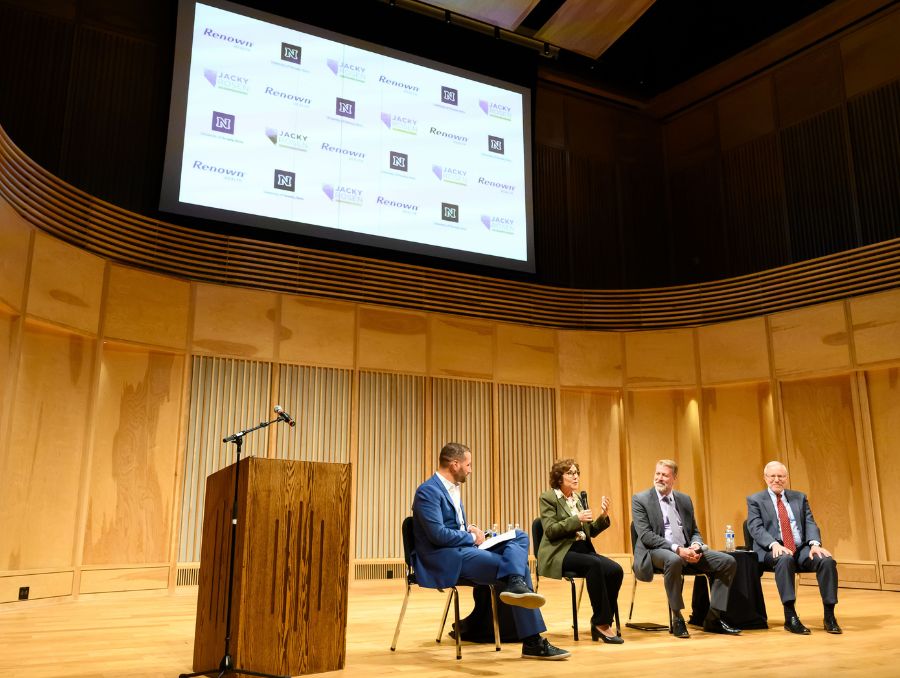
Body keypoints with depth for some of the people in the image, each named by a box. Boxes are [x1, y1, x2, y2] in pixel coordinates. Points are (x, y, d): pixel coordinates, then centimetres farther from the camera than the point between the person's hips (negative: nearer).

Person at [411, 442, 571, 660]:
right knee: (518, 566, -18)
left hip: (462, 547, 10)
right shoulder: (428, 491, -13)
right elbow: (437, 534, -22)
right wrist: (472, 537, -10)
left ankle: (515, 584, -30)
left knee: (519, 537, -8)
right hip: (443, 558, -10)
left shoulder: (452, 488, 17)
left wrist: (469, 529, 4)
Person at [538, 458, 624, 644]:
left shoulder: (578, 498, 17)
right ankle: (602, 623, -24)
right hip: (559, 553, -6)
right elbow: (550, 530, -12)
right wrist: (577, 519, -20)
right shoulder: (548, 497, -1)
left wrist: (603, 516, -1)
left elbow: (590, 531, 17)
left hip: (582, 549, 6)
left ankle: (600, 624, -11)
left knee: (615, 570, -20)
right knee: (594, 564, -33)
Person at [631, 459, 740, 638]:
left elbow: (695, 532, 17)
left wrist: (696, 546, -8)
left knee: (728, 562, -10)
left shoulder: (685, 500, 15)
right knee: (674, 560, -40)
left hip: (687, 551, 6)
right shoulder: (640, 500, -2)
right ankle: (677, 619, -22)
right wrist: (676, 549, -23)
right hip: (656, 551, -6)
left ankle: (713, 619, -3)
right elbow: (646, 536, -12)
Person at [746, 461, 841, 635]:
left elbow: (810, 523, 8)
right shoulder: (755, 500, 7)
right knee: (785, 559, -38)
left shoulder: (799, 497, 18)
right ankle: (790, 617, -33)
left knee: (827, 561, -26)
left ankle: (829, 617, -16)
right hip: (773, 551, -4)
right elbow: (755, 528, -6)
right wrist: (774, 544, -25)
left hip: (802, 549, 4)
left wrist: (815, 543, -13)